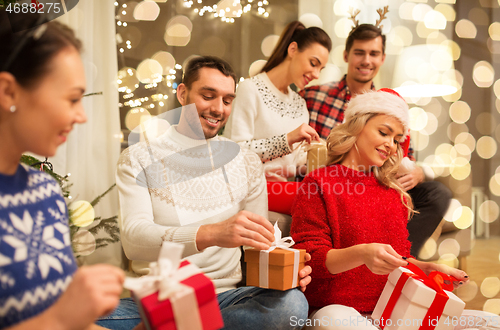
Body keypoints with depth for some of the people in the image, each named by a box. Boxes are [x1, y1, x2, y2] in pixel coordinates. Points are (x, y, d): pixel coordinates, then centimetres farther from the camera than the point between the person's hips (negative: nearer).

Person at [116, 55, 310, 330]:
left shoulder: (247, 162, 11)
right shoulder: (138, 159, 0)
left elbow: (257, 245, 12)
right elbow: (134, 238, -16)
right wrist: (210, 234, -34)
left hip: (226, 295, 6)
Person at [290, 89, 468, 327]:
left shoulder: (394, 194, 18)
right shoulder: (318, 183, 0)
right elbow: (307, 258, -8)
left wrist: (426, 268, 2)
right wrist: (361, 254, -25)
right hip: (335, 309, -5)